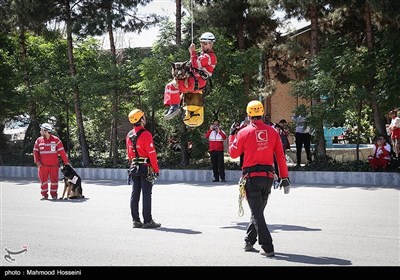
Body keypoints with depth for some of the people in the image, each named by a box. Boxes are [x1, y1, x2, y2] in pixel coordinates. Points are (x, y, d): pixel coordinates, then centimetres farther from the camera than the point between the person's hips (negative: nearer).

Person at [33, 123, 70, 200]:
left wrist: (66, 162, -4)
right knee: (43, 180, 5)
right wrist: (37, 161, -5)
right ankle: (44, 194, 17)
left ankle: (54, 194, 18)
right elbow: (35, 151, 7)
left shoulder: (56, 140, -3)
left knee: (54, 180, 4)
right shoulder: (39, 140, 4)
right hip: (43, 165, 2)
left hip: (54, 165, -2)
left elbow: (62, 151, -3)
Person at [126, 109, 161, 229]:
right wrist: (156, 169, -9)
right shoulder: (145, 134, -15)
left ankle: (136, 220, 12)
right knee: (146, 194, -5)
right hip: (146, 168, -7)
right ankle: (148, 221, -3)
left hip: (134, 168, 8)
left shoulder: (129, 135, 9)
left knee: (135, 193, 9)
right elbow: (152, 153, -15)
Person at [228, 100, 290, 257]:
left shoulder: (243, 133, -6)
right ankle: (249, 241, 30)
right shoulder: (272, 131, 2)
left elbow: (233, 154, 4)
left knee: (257, 213, -1)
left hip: (251, 177, -4)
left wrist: (232, 136, 18)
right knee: (258, 210, 19)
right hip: (268, 176, 4)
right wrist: (284, 178, 7)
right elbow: (281, 157, 2)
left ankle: (267, 248, -7)